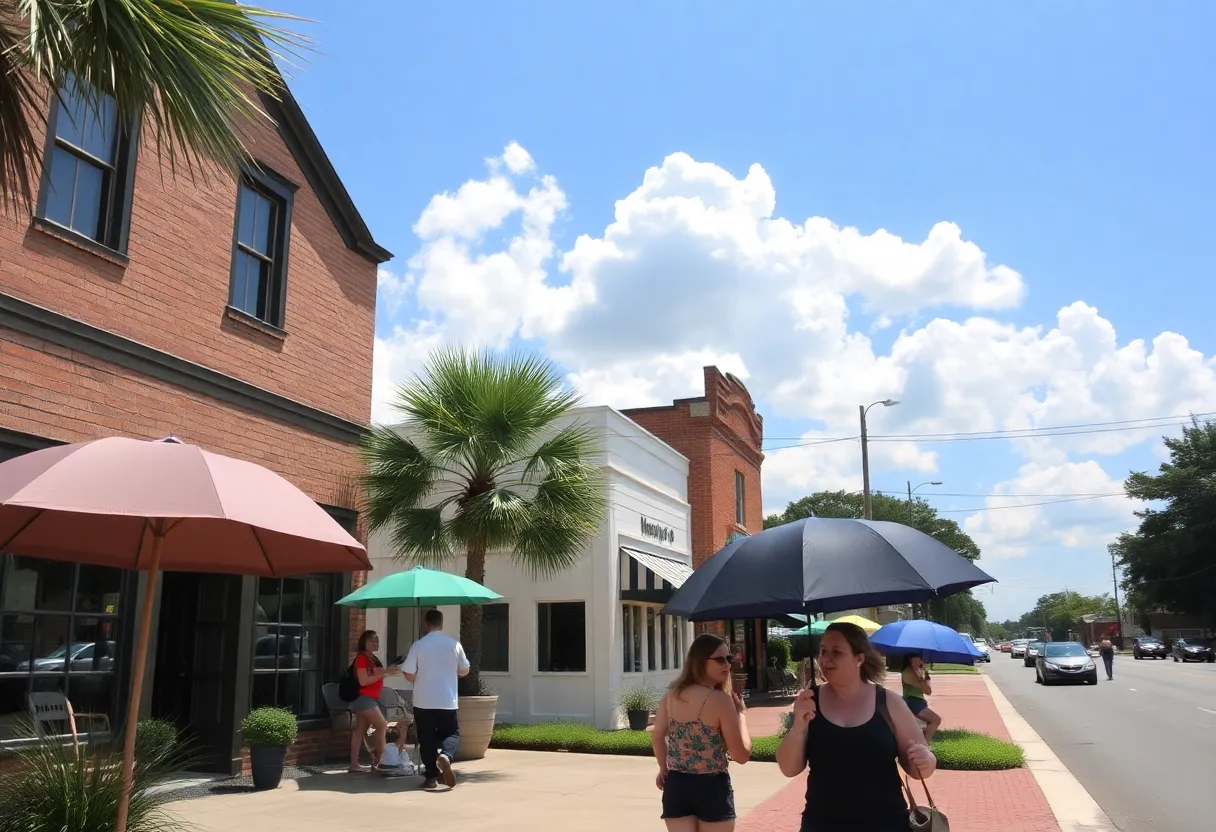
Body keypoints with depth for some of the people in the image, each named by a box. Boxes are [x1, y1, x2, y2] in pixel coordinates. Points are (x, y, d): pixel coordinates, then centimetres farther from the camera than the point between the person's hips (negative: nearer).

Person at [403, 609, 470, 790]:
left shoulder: (419, 645, -6)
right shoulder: (454, 644, 0)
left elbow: (409, 674, -7)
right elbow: (464, 671, 10)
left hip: (423, 701, -1)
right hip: (447, 700, 1)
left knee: (427, 739, 9)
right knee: (452, 733, 14)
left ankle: (432, 776, 6)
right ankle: (445, 756, -15)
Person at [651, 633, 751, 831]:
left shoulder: (672, 694, 3)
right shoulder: (720, 699, -14)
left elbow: (657, 737, 12)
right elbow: (741, 755, -12)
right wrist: (741, 713, -1)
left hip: (676, 785, 5)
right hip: (712, 789, -5)